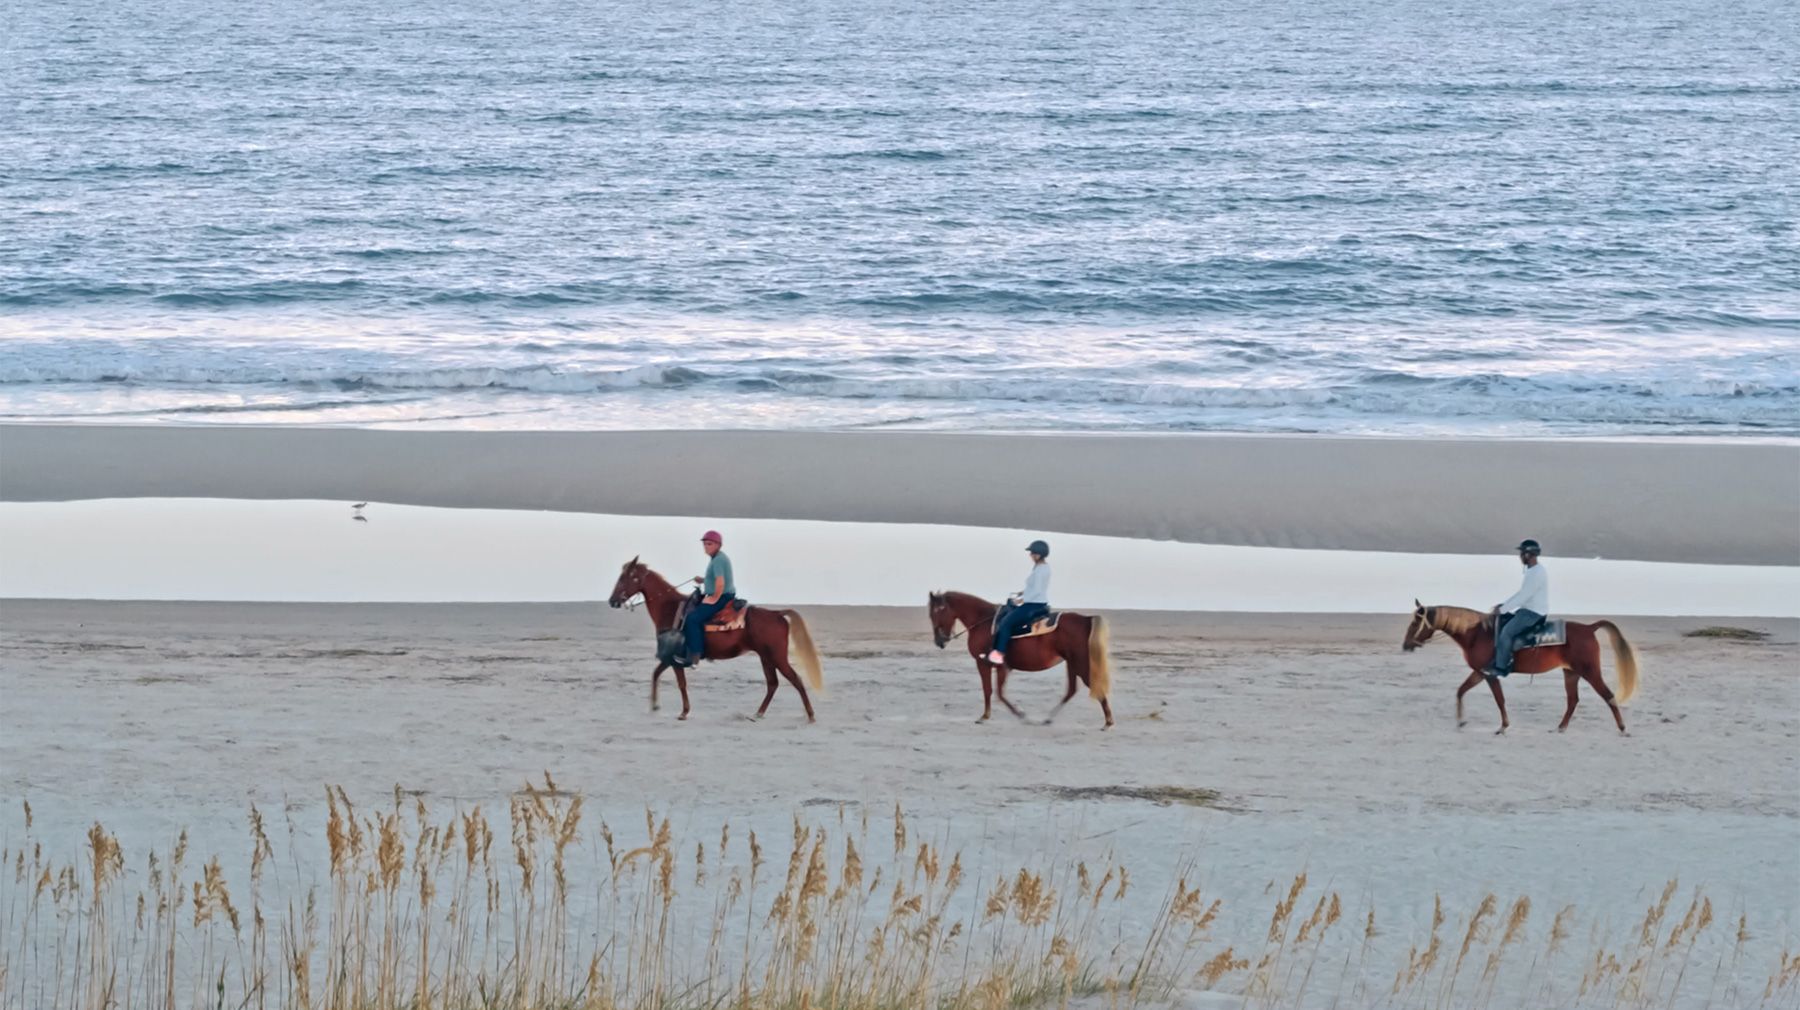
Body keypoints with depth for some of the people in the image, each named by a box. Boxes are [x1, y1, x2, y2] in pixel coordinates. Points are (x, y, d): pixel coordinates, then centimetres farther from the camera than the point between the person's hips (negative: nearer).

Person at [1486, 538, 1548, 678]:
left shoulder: (1536, 573, -21)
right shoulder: (1532, 571, 13)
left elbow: (1523, 596, -22)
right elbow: (1521, 593, 20)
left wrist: (1503, 609, -17)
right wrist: (1503, 605, 11)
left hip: (1534, 614, -11)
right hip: (1527, 610, 11)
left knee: (1507, 631, -18)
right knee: (1500, 625, 9)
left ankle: (1500, 667, -13)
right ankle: (1501, 659, 8)